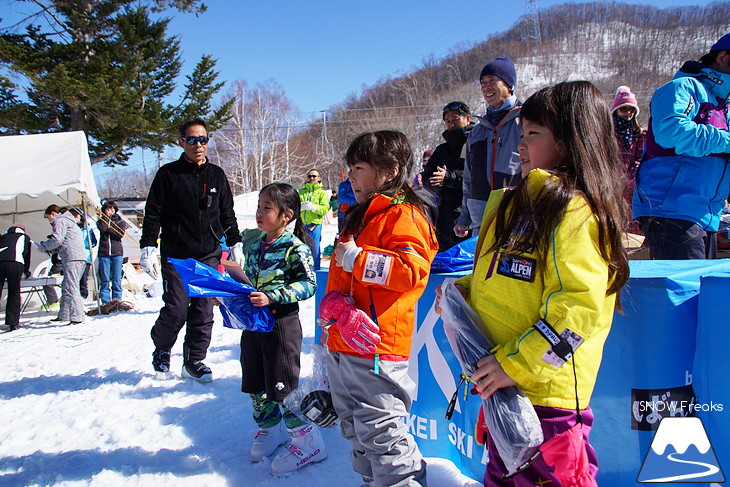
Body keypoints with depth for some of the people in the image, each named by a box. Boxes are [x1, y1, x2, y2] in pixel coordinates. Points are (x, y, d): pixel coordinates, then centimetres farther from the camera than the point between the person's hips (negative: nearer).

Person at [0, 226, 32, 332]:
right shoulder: (24, 237, 27)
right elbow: (27, 255, 25)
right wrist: (26, 271, 38)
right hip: (15, 263, -2)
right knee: (14, 294, 5)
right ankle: (12, 323, 0)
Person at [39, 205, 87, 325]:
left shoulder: (59, 221, 0)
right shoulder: (68, 221, 31)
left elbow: (57, 239, -14)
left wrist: (43, 246, 2)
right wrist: (51, 249, 18)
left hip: (72, 258, -10)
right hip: (79, 259, 11)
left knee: (71, 288, -15)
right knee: (66, 286, 16)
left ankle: (77, 317, -21)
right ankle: (64, 315, 22)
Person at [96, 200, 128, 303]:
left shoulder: (120, 221, 13)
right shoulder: (101, 221, 15)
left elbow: (120, 234, -3)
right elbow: (103, 228, -9)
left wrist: (108, 229, -4)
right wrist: (107, 216, 2)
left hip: (117, 253, -1)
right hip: (104, 253, 1)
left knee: (117, 279, -2)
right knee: (105, 279, -3)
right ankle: (106, 302, 0)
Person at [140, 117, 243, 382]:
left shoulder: (216, 175, 11)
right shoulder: (168, 174, 0)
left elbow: (227, 214, 18)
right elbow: (153, 213, 0)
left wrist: (235, 243, 16)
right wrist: (148, 246, -7)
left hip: (209, 255, 3)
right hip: (176, 255, -3)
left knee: (204, 310, 3)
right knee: (176, 309, -6)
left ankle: (194, 360, 17)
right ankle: (161, 349, 22)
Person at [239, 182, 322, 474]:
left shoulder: (295, 247, -14)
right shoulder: (255, 246, 9)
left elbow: (308, 284, -20)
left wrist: (272, 297, -28)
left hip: (282, 323, -8)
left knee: (282, 386, -1)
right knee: (255, 384, 17)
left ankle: (307, 442, 15)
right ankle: (269, 429, 39)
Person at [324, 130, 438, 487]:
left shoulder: (402, 216, -11)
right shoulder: (360, 217, 17)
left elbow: (410, 269, -28)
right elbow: (340, 275, 20)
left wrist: (357, 258, -20)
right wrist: (334, 300, -2)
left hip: (375, 350, -10)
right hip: (343, 345, 10)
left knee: (379, 430, -5)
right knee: (354, 427, 22)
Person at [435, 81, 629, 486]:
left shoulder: (576, 210, -15)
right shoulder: (518, 201, 14)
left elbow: (579, 303, -24)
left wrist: (516, 364, -26)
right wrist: (464, 292, 8)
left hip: (545, 390, -9)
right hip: (502, 388, 10)